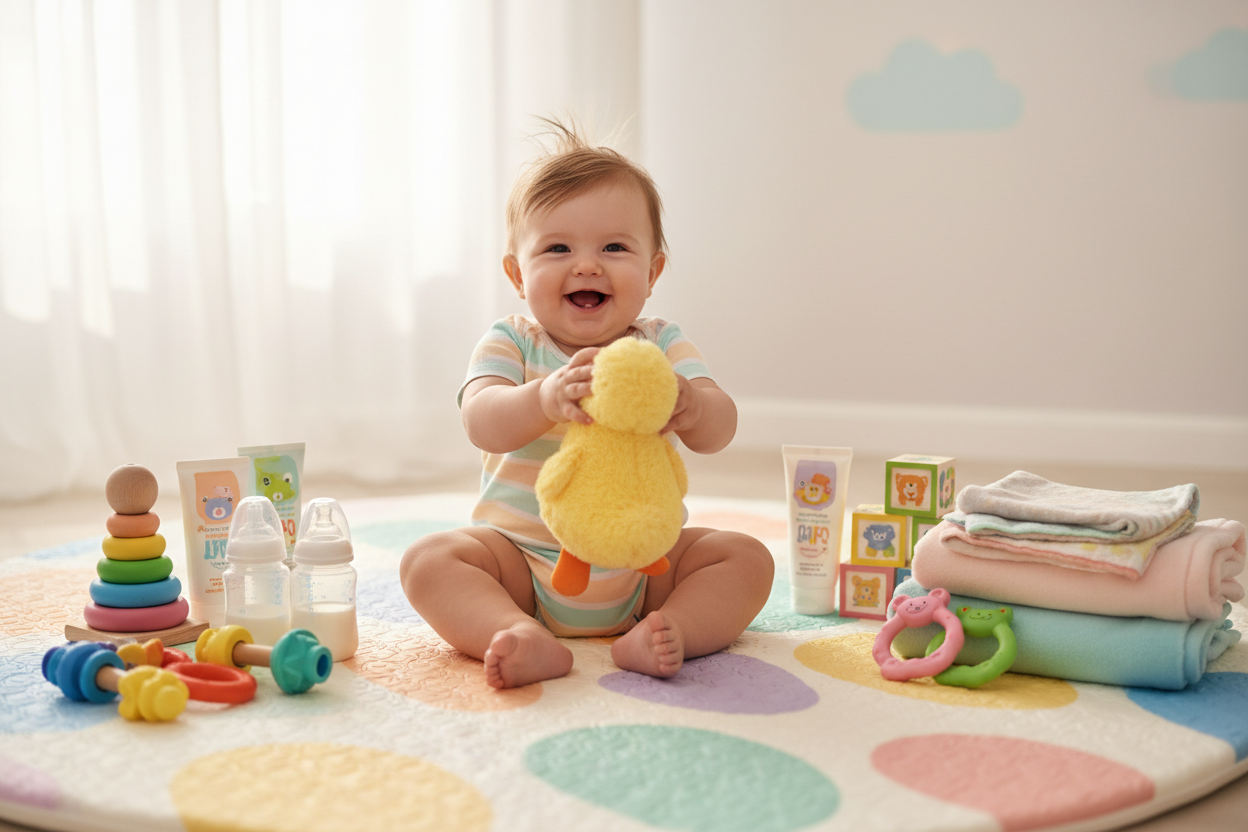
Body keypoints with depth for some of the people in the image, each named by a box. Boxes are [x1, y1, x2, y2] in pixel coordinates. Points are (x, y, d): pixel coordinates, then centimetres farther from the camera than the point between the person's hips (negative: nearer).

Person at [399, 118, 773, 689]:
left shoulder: (660, 344, -1)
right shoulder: (512, 343, -4)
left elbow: (719, 430, -17)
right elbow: (482, 422, -25)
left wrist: (689, 406, -43)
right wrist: (545, 399, -48)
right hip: (522, 563, -1)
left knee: (747, 558, -15)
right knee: (429, 560, -22)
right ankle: (527, 639, -38)